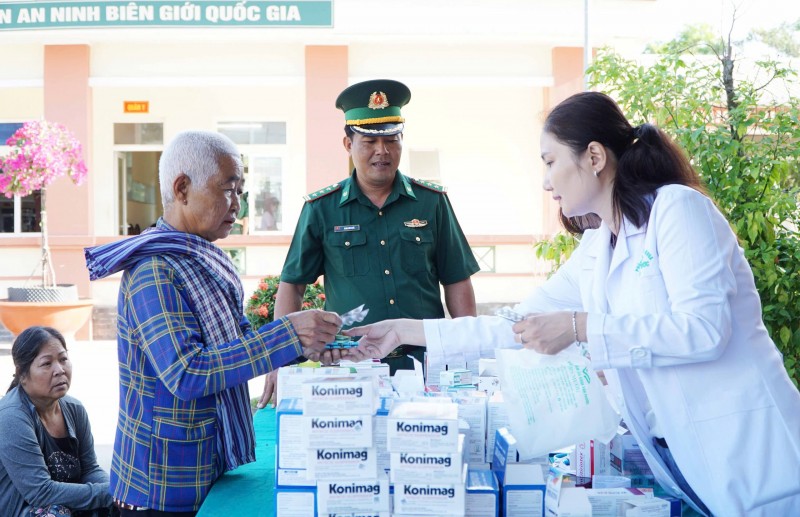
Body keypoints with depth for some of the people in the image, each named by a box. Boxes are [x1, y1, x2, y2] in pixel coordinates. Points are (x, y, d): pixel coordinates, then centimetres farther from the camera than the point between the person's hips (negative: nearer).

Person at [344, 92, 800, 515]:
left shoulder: (678, 207, -12)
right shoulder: (596, 249, 11)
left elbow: (704, 328, -22)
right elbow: (520, 327, 13)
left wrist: (579, 327, -23)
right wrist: (406, 331, 13)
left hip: (745, 451, -7)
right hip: (675, 457, 7)